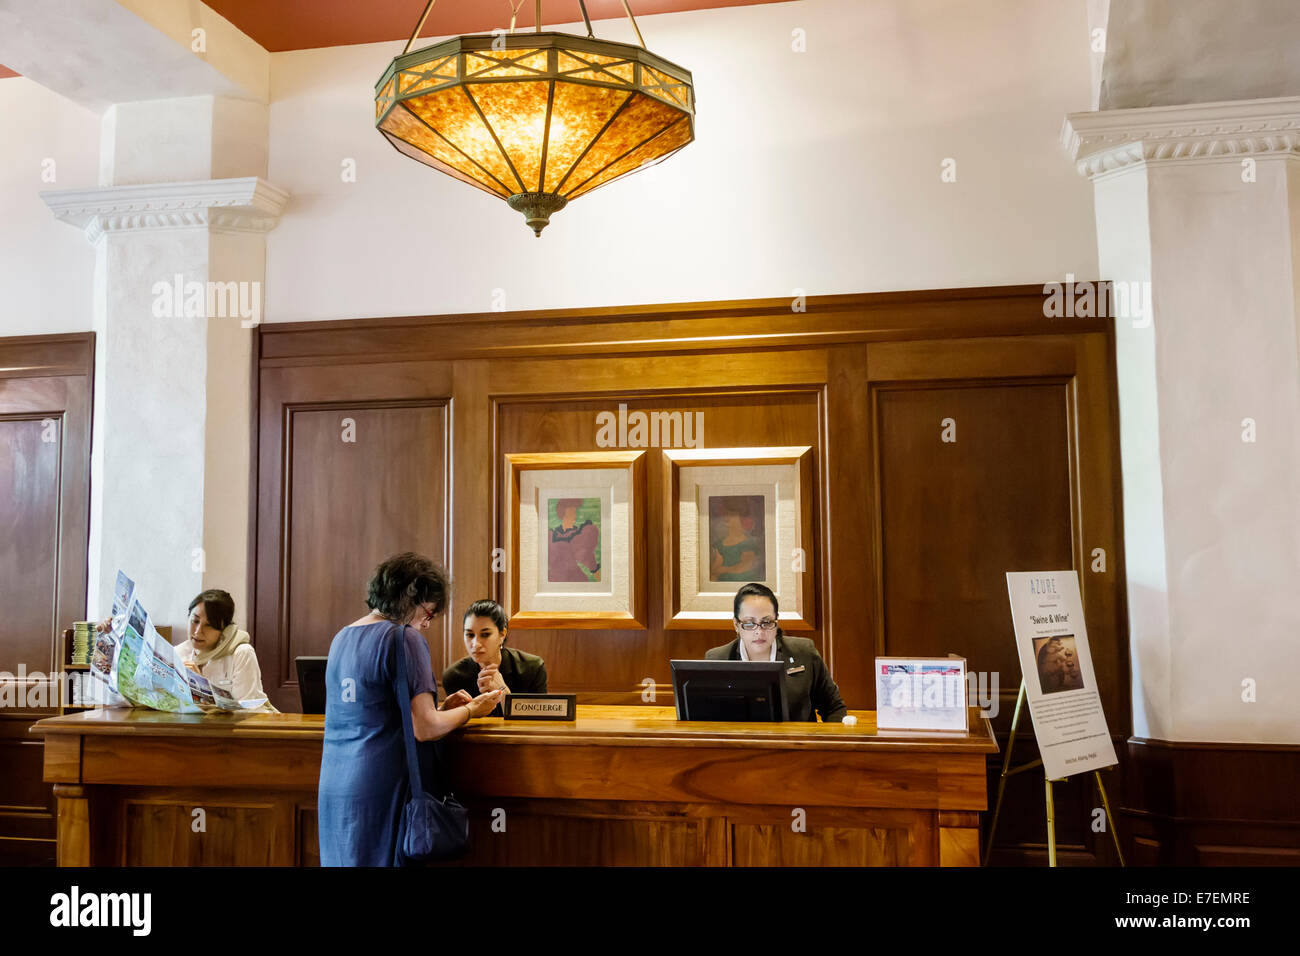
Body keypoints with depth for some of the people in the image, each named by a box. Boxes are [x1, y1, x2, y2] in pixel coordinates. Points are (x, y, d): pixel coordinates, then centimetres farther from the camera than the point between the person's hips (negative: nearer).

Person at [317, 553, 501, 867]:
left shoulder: (341, 638, 13)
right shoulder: (405, 638, -12)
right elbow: (425, 729, -15)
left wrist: (441, 707, 16)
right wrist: (471, 711, 1)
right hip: (383, 792, -8)